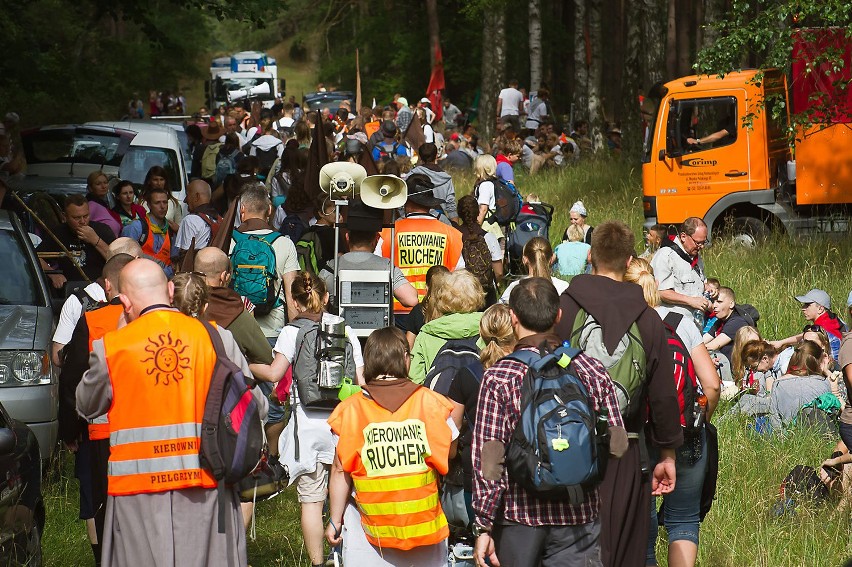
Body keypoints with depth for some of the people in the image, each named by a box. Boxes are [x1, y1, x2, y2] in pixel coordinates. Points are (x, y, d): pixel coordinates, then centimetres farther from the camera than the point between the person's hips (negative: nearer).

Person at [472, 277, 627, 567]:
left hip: (518, 514, -1)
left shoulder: (498, 377, -8)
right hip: (579, 516, 1)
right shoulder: (592, 371, 0)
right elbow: (616, 444, 3)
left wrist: (483, 526, -6)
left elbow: (488, 461, -10)